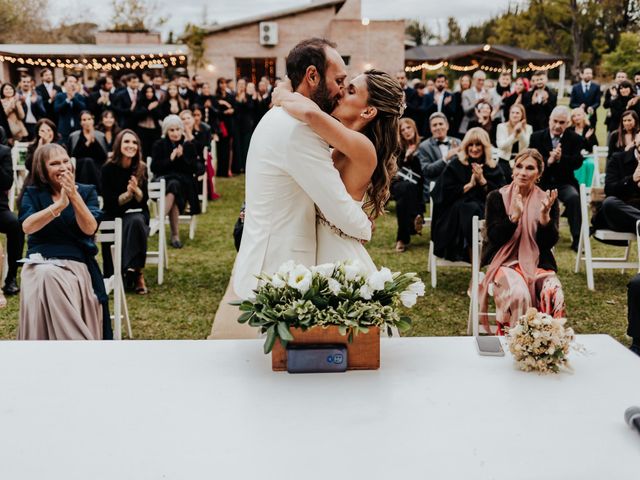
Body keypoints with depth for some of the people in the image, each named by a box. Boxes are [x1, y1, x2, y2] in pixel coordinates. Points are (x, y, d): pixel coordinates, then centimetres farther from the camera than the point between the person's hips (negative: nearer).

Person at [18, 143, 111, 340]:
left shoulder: (87, 191, 10)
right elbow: (27, 226, -10)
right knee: (45, 278, -35)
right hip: (39, 262, 1)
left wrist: (74, 196, -18)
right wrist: (59, 205, -20)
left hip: (76, 262, -1)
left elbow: (89, 229, -6)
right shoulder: (32, 193, 11)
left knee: (49, 280, -34)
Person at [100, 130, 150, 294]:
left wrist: (136, 190, -24)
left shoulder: (141, 168, 0)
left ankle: (136, 272, -29)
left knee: (135, 222, -32)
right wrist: (127, 193, -26)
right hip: (114, 216, -2)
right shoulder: (108, 169, -7)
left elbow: (144, 199, -3)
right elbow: (109, 202, -9)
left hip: (137, 214, 2)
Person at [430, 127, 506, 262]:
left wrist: (482, 181, -8)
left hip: (486, 209, 2)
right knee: (472, 209, -35)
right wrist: (470, 184, -7)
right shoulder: (454, 166, 5)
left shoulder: (493, 168, 13)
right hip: (455, 214, -2)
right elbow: (446, 194, -3)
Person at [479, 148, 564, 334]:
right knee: (518, 294, -33)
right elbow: (494, 236, -7)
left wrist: (545, 215, -18)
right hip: (505, 261, -2)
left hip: (538, 263, 2)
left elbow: (550, 242, -1)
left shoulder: (546, 200, 6)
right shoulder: (497, 197, 2)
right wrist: (514, 216, -22)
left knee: (554, 294, -28)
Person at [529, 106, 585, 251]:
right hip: (542, 182, 0)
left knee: (574, 197, -31)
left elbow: (578, 162, -7)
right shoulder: (537, 137, 5)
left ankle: (576, 239, -22)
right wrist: (548, 161, -25)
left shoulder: (575, 138, 6)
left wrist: (560, 158, -26)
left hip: (564, 183, 0)